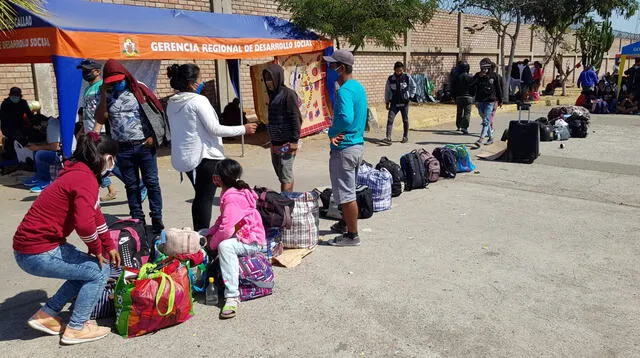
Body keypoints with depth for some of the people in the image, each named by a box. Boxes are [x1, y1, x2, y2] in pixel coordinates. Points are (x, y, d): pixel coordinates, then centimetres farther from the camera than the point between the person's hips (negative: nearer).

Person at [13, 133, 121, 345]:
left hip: (33, 244, 10)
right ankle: (76, 329, 9)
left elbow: (95, 214, 20)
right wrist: (97, 250, -12)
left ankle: (46, 315, 23)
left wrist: (109, 246, 24)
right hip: (38, 253, -10)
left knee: (88, 268, 19)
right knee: (99, 271, -1)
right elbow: (85, 224, -32)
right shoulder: (86, 180, -20)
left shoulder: (80, 174, 12)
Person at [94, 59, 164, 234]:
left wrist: (153, 136, -7)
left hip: (144, 145, -2)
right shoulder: (107, 96, 7)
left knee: (152, 183, 1)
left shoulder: (138, 90, 0)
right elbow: (100, 118, -3)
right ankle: (137, 219, 20)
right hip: (123, 149, 3)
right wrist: (104, 95, -8)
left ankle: (157, 218, 10)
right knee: (131, 186, 10)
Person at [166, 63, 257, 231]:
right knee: (206, 198, -1)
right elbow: (214, 129, -16)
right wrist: (243, 129, -8)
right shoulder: (198, 100, -15)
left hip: (185, 157, 8)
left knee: (200, 197, 18)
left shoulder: (172, 103, 8)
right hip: (205, 156, -8)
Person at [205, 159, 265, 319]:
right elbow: (222, 219, 17)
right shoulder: (230, 193, 9)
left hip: (252, 241, -11)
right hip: (241, 235, 11)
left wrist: (212, 244, -16)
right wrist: (210, 235, 1)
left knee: (225, 245, -39)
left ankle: (232, 296, -38)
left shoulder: (232, 197, -25)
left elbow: (226, 229, -32)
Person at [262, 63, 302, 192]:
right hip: (275, 143, 9)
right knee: (281, 175, 13)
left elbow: (296, 118, -14)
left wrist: (294, 141, -18)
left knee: (286, 176, -5)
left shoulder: (288, 94, -10)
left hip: (286, 143, -9)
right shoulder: (273, 94, 14)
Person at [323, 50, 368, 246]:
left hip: (344, 148, -10)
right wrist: (338, 132, 0)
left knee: (346, 194, 1)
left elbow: (346, 118, -37)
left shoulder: (344, 91, -20)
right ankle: (345, 223, 39)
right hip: (358, 144, 10)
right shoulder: (359, 87, 11)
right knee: (349, 190, 23)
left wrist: (332, 133, -19)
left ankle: (352, 235, 11)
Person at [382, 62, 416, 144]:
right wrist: (387, 102, 7)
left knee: (405, 120, 10)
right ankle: (388, 138, -15)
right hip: (394, 103, 1)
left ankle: (405, 137, 25)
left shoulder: (407, 77, -5)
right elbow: (387, 91, 7)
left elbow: (413, 86, 10)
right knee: (390, 119, -11)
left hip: (404, 103, 0)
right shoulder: (390, 79, -2)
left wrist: (410, 96, 2)